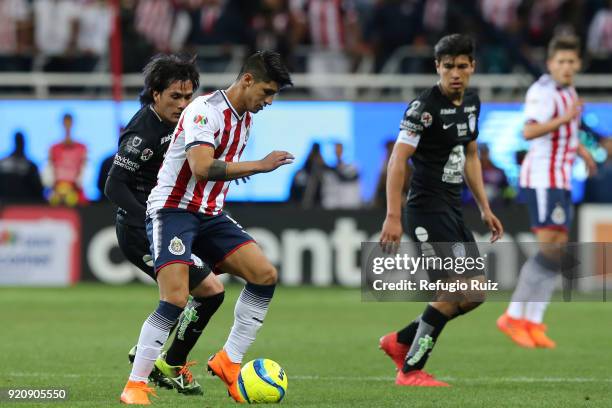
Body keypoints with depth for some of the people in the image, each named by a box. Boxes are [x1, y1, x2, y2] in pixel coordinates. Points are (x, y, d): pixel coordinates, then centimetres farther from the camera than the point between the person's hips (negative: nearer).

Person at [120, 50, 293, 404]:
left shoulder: (246, 119, 11)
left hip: (210, 215, 8)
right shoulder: (205, 110, -17)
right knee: (176, 300, -22)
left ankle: (229, 361, 2)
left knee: (265, 274, -8)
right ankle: (135, 385, -11)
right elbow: (201, 168, -30)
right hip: (173, 210, -8)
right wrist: (260, 166, -26)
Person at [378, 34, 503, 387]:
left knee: (475, 294, 7)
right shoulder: (425, 107, -15)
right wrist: (393, 217, -25)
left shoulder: (472, 103, 10)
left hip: (453, 212, 9)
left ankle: (400, 342, 19)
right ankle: (411, 370, -7)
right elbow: (398, 160, -19)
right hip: (427, 210, -9)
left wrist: (485, 208, 20)